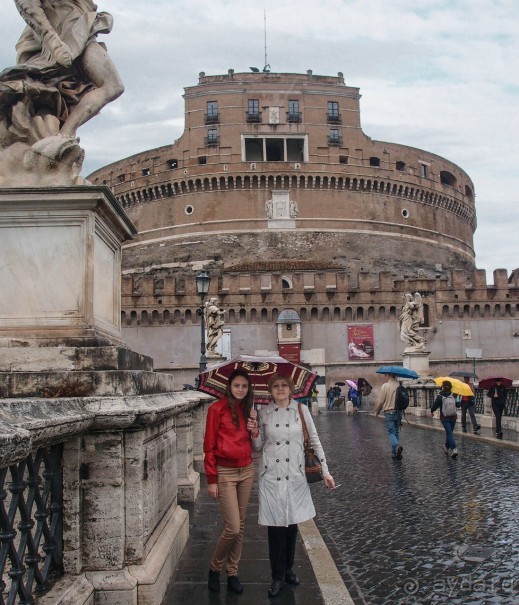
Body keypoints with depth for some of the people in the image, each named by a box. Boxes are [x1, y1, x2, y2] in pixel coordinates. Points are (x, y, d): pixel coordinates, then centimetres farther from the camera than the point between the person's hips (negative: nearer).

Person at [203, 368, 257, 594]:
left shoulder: (247, 409, 8)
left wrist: (254, 430, -5)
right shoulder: (217, 408, -10)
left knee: (240, 527, 11)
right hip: (225, 473, -6)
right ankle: (214, 567, 17)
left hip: (247, 471, 6)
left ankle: (232, 573, 25)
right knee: (233, 528, -7)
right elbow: (209, 446, -10)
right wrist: (211, 479, -11)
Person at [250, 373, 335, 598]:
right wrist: (254, 433, -14)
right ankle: (277, 576, 14)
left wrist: (325, 471, 2)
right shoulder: (263, 413, 0)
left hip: (296, 476, 1)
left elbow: (315, 441, 5)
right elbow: (258, 447, 7)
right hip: (272, 477, -1)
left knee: (292, 523, 11)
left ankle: (288, 569, 30)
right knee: (276, 525, 0)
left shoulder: (301, 410, 0)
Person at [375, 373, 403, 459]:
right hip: (399, 412, 5)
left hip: (389, 413, -5)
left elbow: (380, 401, -10)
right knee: (396, 432, 14)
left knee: (391, 432, -1)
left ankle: (397, 446, -27)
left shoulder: (385, 386, -11)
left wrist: (377, 411, 6)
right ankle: (395, 453, 16)